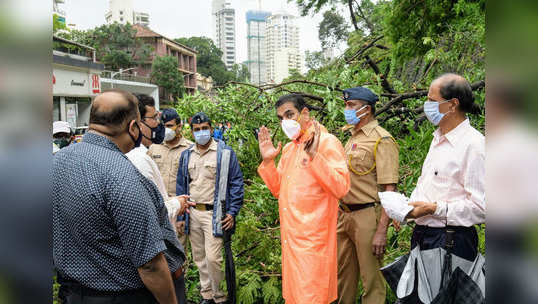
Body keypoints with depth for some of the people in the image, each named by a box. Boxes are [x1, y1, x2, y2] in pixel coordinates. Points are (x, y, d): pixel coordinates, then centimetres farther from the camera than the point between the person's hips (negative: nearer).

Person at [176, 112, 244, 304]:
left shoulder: (225, 153, -4)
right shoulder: (186, 155, 11)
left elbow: (236, 183, -4)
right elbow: (181, 185, 16)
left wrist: (232, 212, -10)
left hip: (214, 213, -5)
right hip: (192, 213, 5)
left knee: (212, 257, -10)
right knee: (199, 258, 13)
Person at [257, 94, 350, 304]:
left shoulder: (327, 142, -9)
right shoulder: (288, 148, 15)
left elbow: (341, 188, -19)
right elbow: (278, 190, 19)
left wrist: (314, 156, -26)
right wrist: (267, 161, 5)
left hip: (313, 240, -8)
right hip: (290, 238, 8)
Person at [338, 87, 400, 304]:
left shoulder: (381, 140, -12)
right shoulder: (352, 137, 15)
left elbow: (390, 190, -18)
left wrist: (382, 231, -22)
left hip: (367, 216, -8)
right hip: (344, 215, 8)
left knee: (371, 280, 4)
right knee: (344, 273, 19)